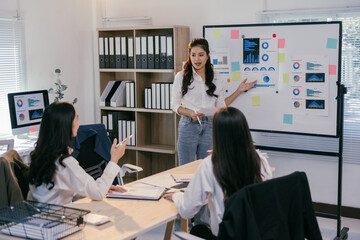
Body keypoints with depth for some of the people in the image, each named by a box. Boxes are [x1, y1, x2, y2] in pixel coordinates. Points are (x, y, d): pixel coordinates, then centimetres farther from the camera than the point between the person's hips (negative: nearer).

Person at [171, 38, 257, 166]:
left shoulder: (215, 79, 9)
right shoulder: (181, 77, 2)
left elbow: (220, 105, 13)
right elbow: (174, 104, 2)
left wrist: (239, 91, 9)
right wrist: (190, 113, -16)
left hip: (209, 127, 2)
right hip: (189, 125, -2)